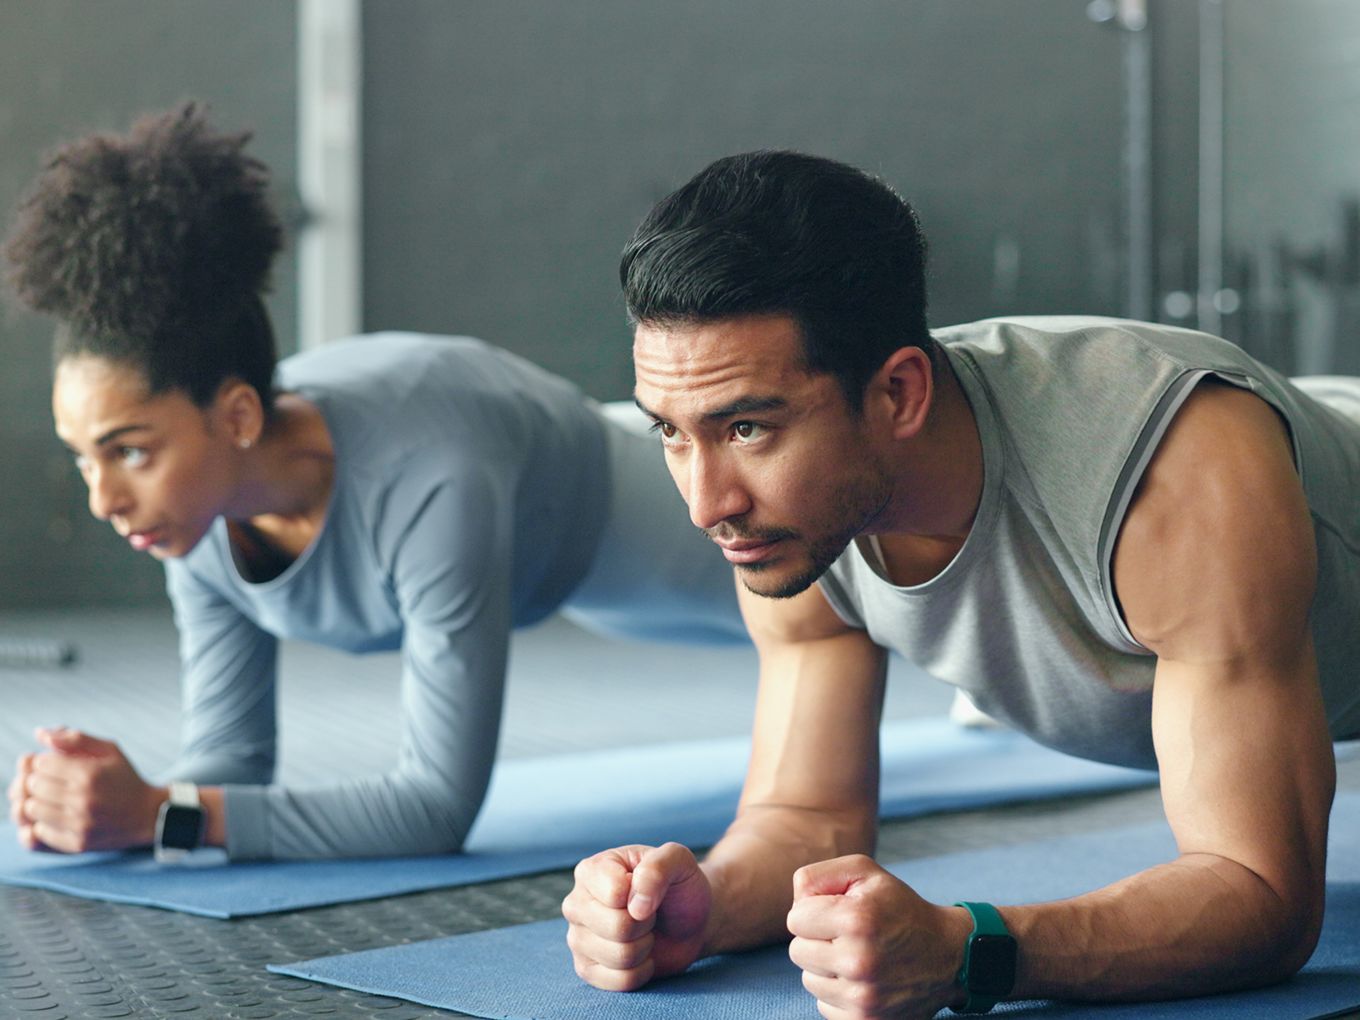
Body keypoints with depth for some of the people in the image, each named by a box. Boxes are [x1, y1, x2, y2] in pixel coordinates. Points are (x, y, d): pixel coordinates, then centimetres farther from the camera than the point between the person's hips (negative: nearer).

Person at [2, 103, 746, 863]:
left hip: (602, 508, -4)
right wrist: (111, 804, -44)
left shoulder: (429, 487, -51)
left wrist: (158, 813, -54)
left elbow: (439, 810, -48)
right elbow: (231, 757, -22)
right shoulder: (201, 508, -32)